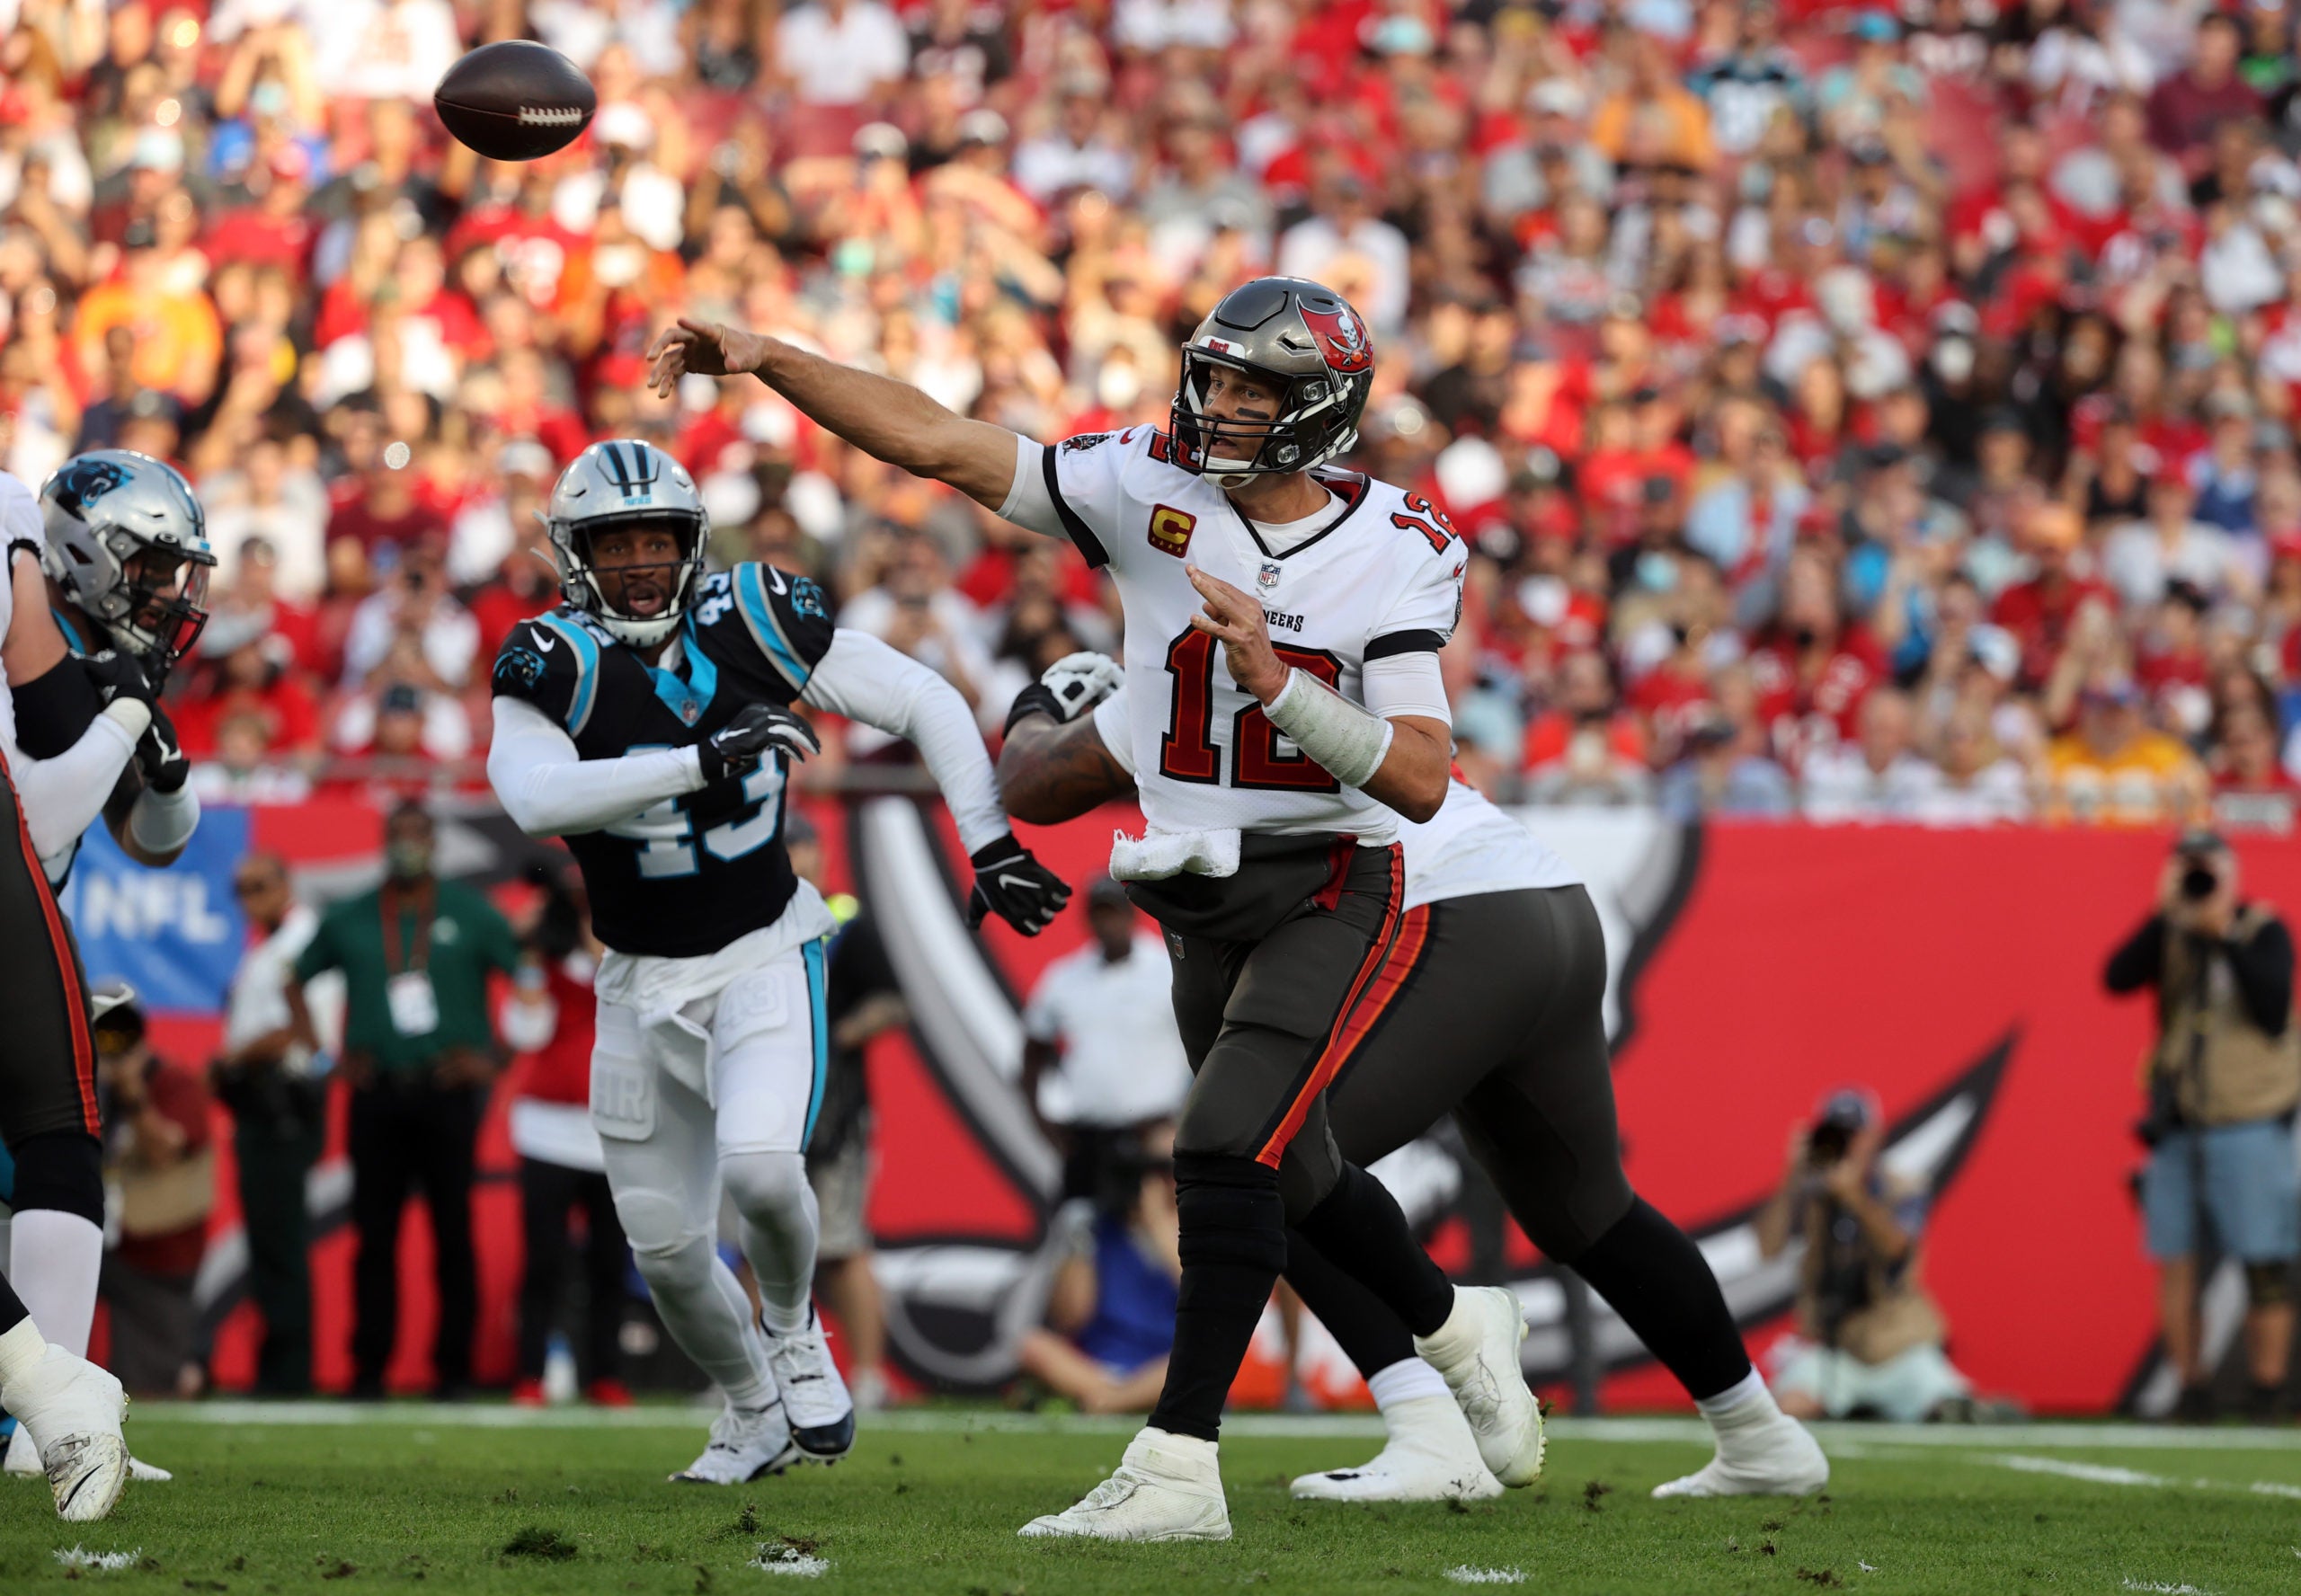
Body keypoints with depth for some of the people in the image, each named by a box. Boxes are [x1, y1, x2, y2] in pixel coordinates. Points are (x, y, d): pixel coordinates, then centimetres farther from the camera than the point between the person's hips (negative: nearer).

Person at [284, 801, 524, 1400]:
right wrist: (318, 1051, 11)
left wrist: (491, 1056, -2)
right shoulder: (349, 919, 11)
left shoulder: (469, 912, 5)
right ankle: (369, 1368, 4)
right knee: (374, 1237, 1)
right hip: (377, 1095, 2)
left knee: (453, 1234, -2)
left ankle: (454, 1368, 3)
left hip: (448, 1095, -2)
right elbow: (296, 979, 23)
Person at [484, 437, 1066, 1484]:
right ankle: (754, 1413, 34)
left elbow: (927, 704, -2)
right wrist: (701, 762, -41)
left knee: (759, 1164, -26)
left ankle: (791, 1327, 5)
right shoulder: (554, 663, -14)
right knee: (666, 1247, 6)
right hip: (643, 981, 1)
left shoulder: (751, 623, -10)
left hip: (766, 952, -1)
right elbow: (533, 797, -35)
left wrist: (991, 846, -8)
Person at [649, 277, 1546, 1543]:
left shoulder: (1395, 556, -12)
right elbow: (935, 443, -9)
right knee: (1294, 1177, 19)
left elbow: (1422, 780, -19)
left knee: (1226, 1152, -21)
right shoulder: (1150, 487, -5)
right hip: (1199, 898, 5)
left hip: (1328, 885, -5)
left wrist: (1278, 683, -30)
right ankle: (1458, 1329, 47)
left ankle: (1177, 1466, -20)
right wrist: (764, 360, -18)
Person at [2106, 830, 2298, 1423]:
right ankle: (2191, 1391, 10)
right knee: (2174, 1258, 1)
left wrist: (2226, 937, -20)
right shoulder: (2169, 934, 6)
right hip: (2178, 1124, 3)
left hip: (2248, 1122, -3)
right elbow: (2117, 978, -11)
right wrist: (2165, 914, -17)